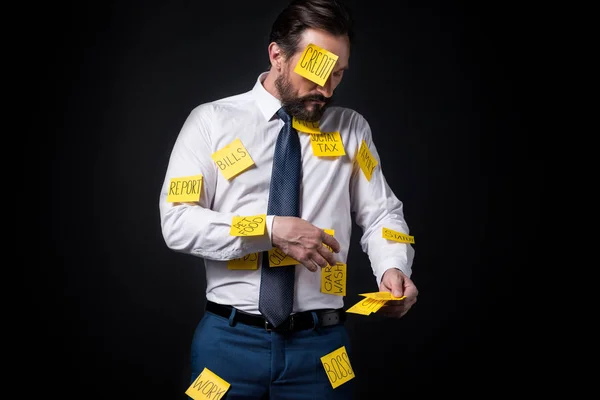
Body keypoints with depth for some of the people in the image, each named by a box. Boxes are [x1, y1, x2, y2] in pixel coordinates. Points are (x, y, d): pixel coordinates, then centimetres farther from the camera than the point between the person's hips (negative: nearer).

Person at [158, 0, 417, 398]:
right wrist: (270, 230, -18)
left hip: (320, 342, 1)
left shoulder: (352, 129, 6)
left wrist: (393, 268, -16)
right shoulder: (211, 122, -1)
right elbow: (178, 222, -8)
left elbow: (382, 214, 5)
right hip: (230, 338, -1)